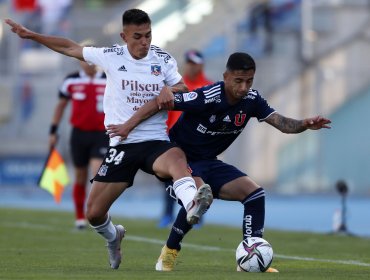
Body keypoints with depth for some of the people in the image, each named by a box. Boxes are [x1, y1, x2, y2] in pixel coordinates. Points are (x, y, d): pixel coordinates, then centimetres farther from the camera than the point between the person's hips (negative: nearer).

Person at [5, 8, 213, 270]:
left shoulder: (163, 59, 0)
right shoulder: (111, 56, 0)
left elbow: (183, 90, 7)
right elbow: (70, 47, 12)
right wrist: (31, 35, 12)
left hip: (156, 141, -2)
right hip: (122, 145, 2)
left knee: (177, 158, -39)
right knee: (94, 213, 1)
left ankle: (192, 205, -64)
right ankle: (113, 237, 34)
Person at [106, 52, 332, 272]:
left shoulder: (251, 99, -8)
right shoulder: (206, 98, -27)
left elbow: (281, 123, -9)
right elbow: (162, 101, -22)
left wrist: (305, 125, -30)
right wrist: (128, 126, -19)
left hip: (209, 162, 7)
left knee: (255, 193, -7)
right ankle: (169, 255, -14)